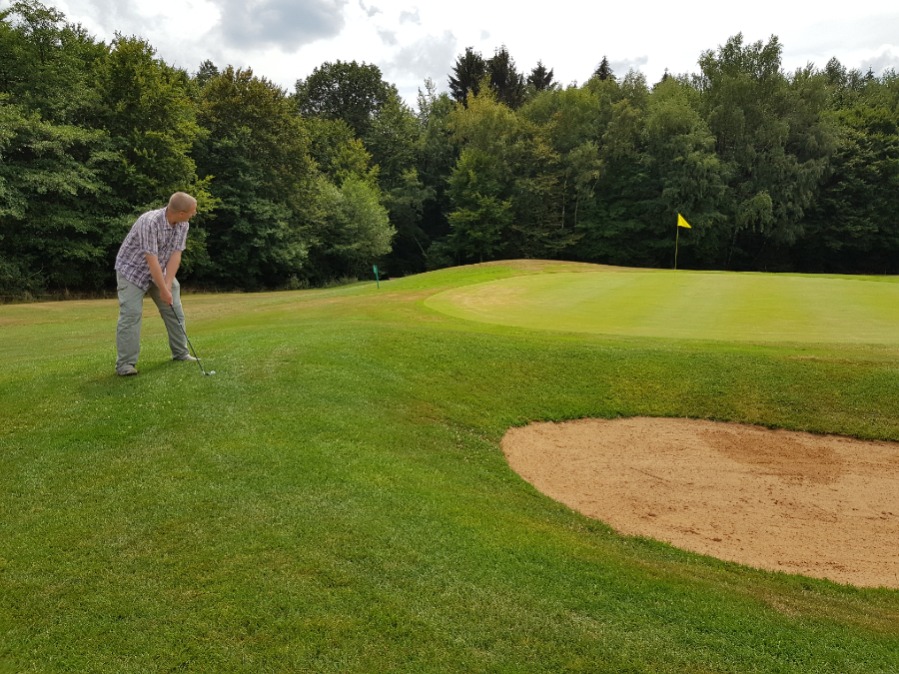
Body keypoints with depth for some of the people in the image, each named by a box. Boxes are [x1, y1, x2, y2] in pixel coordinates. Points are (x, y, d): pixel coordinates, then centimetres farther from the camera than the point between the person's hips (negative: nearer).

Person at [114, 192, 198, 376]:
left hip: (160, 271, 7)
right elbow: (152, 261, -31)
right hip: (132, 270, -7)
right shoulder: (150, 222, -32)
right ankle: (125, 363, -11)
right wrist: (164, 290, -27)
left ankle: (180, 352, 19)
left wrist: (168, 285, -20)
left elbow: (175, 255, -12)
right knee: (131, 314, -15)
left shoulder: (183, 225, -10)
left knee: (175, 311, 5)